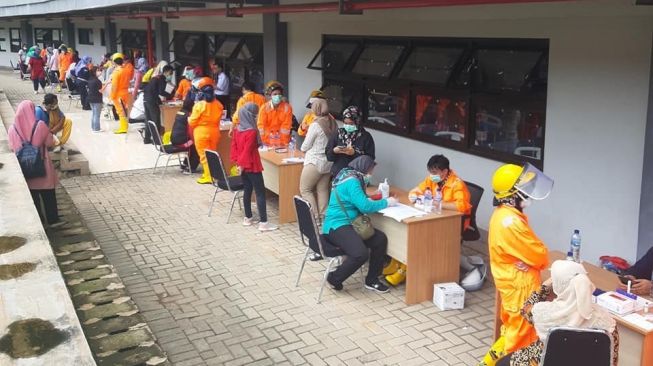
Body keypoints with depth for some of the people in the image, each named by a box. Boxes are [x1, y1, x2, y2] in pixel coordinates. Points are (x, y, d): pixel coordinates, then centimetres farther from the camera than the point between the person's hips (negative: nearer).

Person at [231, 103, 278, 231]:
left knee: (247, 190, 18)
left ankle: (248, 218, 26)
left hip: (243, 166, 9)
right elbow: (248, 151, -21)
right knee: (260, 193, -3)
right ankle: (263, 223, -3)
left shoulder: (237, 130, 5)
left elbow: (234, 146, 8)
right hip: (252, 166, -9)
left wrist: (238, 161, 7)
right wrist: (243, 164, -11)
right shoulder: (252, 132, -21)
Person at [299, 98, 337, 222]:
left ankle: (315, 217, 1)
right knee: (322, 190, 14)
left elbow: (304, 147, -8)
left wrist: (303, 147, 13)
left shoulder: (315, 126, -16)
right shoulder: (334, 124, 1)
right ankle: (323, 216, 15)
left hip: (314, 162, -7)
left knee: (305, 189, 5)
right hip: (329, 162, 7)